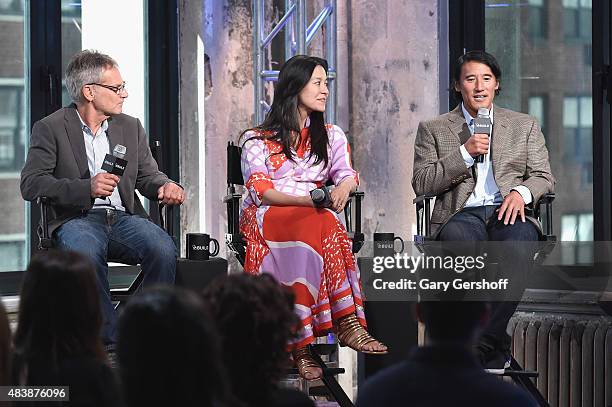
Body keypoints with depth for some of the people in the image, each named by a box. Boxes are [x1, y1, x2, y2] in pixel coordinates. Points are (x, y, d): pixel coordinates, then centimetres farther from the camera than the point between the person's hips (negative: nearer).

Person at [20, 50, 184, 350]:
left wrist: (165, 187, -6)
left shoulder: (131, 127, 19)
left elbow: (148, 176, 20)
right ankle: (111, 340, -32)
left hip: (124, 217, 4)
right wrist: (86, 188, -21)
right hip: (76, 219, -4)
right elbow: (30, 184, -7)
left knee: (163, 249, -29)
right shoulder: (50, 128, 3)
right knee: (86, 252, -39)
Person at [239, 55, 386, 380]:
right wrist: (308, 200, -21)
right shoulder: (257, 139, 9)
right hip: (266, 218, -3)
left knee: (323, 228, -37)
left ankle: (301, 343, -46)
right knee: (315, 225, -38)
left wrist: (344, 185, -21)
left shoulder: (331, 136, 22)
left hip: (315, 217, 3)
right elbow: (260, 191, -5)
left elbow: (347, 174, 6)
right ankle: (346, 323, -48)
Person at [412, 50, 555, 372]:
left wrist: (520, 192, -8)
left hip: (508, 213, 1)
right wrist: (464, 153, -4)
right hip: (461, 215, -1)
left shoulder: (524, 126, 22)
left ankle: (486, 342, -31)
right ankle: (497, 347, -32)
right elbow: (421, 183, 6)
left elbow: (543, 177, 15)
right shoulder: (433, 129, 18)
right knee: (458, 238, -39)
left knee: (520, 239, -37)